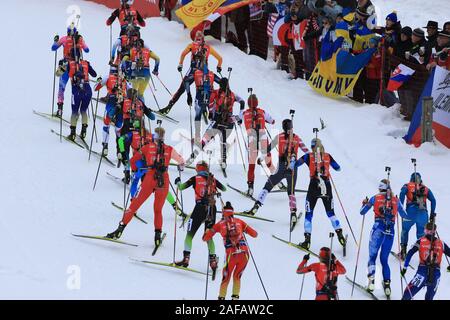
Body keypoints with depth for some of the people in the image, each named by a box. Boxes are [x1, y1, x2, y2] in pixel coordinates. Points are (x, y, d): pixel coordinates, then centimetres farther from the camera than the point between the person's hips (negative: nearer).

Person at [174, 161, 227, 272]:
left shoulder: (195, 179, 1)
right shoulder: (213, 179, 9)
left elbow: (181, 187, 1)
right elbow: (224, 189, 21)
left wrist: (178, 182, 22)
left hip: (200, 208, -3)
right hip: (212, 209, 3)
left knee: (190, 234, 6)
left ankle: (186, 258, -3)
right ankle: (213, 260, 8)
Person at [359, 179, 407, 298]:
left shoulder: (375, 198, 4)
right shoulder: (396, 200, 9)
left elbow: (362, 212, 11)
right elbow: (404, 215, 22)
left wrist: (365, 204, 27)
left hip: (378, 228, -3)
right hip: (391, 231, 3)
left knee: (372, 256, 1)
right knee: (384, 259, 13)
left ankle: (371, 281, -20)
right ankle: (387, 285, 2)